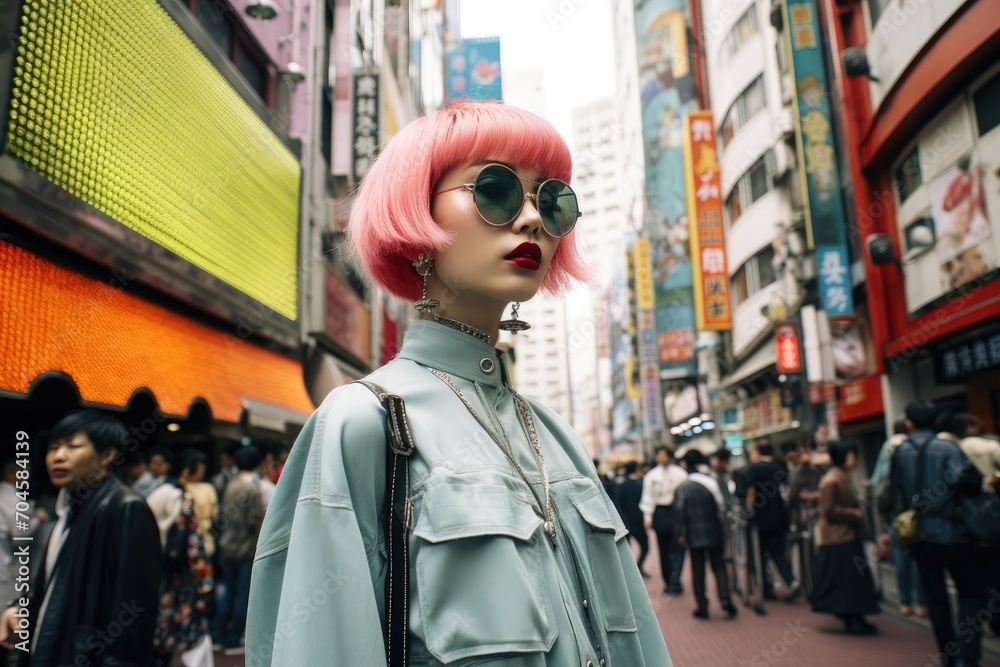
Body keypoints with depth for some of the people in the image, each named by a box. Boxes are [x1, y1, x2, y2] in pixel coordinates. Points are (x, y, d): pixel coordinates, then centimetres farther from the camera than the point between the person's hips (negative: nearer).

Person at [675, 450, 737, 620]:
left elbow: (681, 511, -9)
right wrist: (721, 527, 15)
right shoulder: (712, 481, -2)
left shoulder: (683, 487, -9)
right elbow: (722, 506, 2)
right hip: (714, 532, 2)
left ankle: (702, 607, 9)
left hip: (694, 534, -2)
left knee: (698, 569, 7)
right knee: (718, 565, 13)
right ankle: (725, 599, -3)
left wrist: (681, 533, 0)